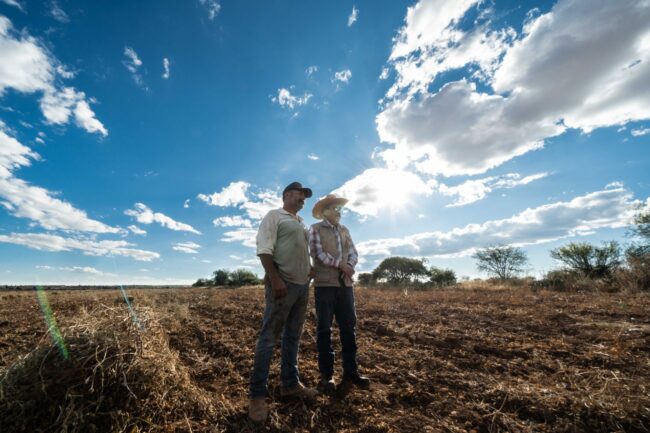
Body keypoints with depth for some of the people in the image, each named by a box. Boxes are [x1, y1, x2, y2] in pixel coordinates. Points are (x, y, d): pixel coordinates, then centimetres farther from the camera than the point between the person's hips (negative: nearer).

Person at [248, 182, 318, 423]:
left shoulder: (301, 223, 21)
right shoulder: (274, 216, -2)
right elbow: (264, 249, -13)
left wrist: (310, 270, 13)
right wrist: (275, 279, -21)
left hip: (303, 285, 8)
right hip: (283, 283, -8)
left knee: (293, 337, 14)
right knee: (269, 338, -3)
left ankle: (289, 384, 28)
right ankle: (257, 395, 10)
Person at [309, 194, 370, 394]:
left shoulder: (345, 230, 16)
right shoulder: (315, 229, 0)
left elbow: (353, 253, 8)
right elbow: (319, 254, -12)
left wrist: (349, 267, -12)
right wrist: (341, 264, -11)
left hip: (345, 284, 5)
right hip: (325, 285, -5)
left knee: (349, 328, 8)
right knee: (324, 330, 3)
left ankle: (351, 372, 19)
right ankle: (326, 374, 15)